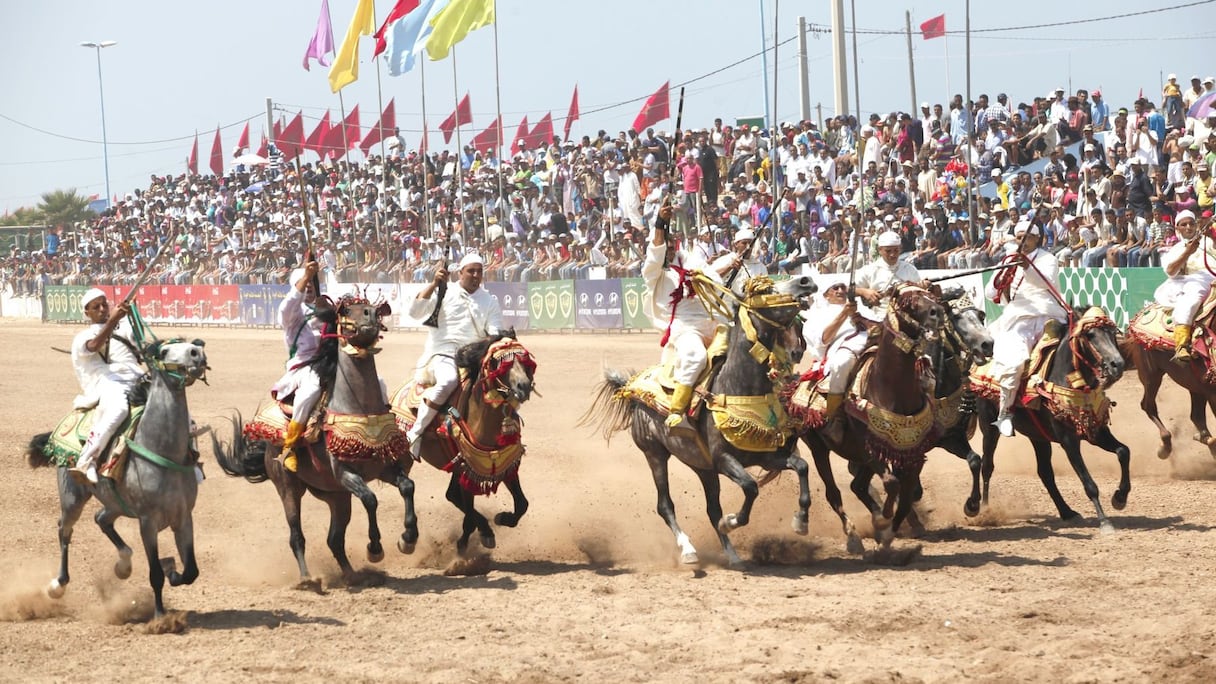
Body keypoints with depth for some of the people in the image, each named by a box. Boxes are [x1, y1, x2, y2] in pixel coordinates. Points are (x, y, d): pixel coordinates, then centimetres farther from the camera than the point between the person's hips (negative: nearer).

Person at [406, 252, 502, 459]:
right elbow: (415, 311, -3)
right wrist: (434, 285, -9)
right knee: (448, 380, -36)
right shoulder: (445, 294, 9)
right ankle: (415, 433, -30)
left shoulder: (490, 302, 17)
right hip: (442, 355, -5)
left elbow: (495, 333, 7)